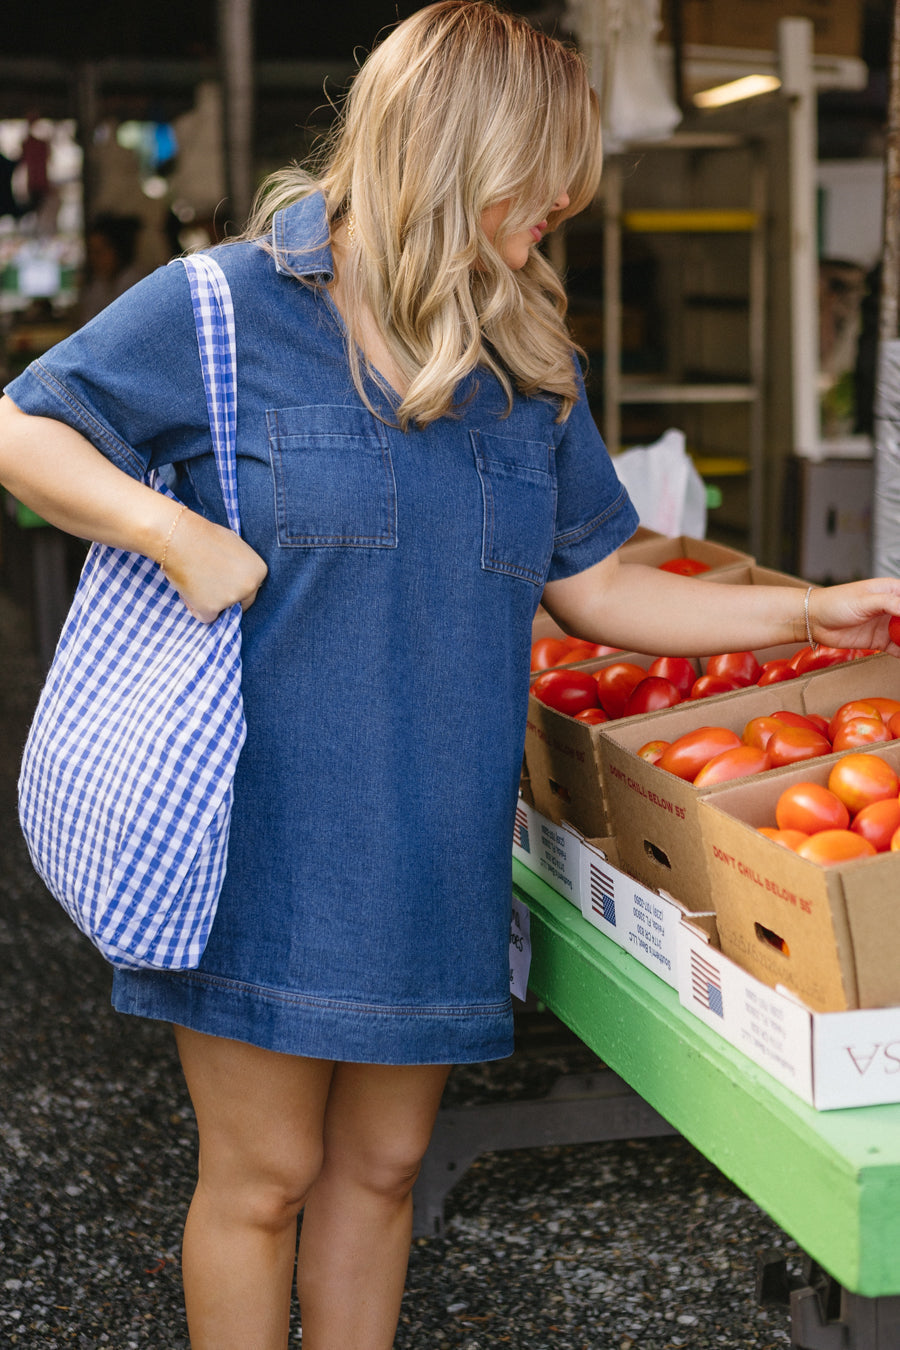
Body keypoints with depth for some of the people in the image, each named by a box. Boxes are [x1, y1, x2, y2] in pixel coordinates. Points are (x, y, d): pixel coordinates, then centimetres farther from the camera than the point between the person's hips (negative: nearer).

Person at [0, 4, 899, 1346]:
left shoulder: (529, 363, 9)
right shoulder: (226, 308, -7)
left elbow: (595, 585, 12)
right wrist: (180, 533, -17)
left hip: (431, 860, 5)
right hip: (265, 849, -4)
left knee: (380, 1165, 15)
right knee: (264, 1175, 6)